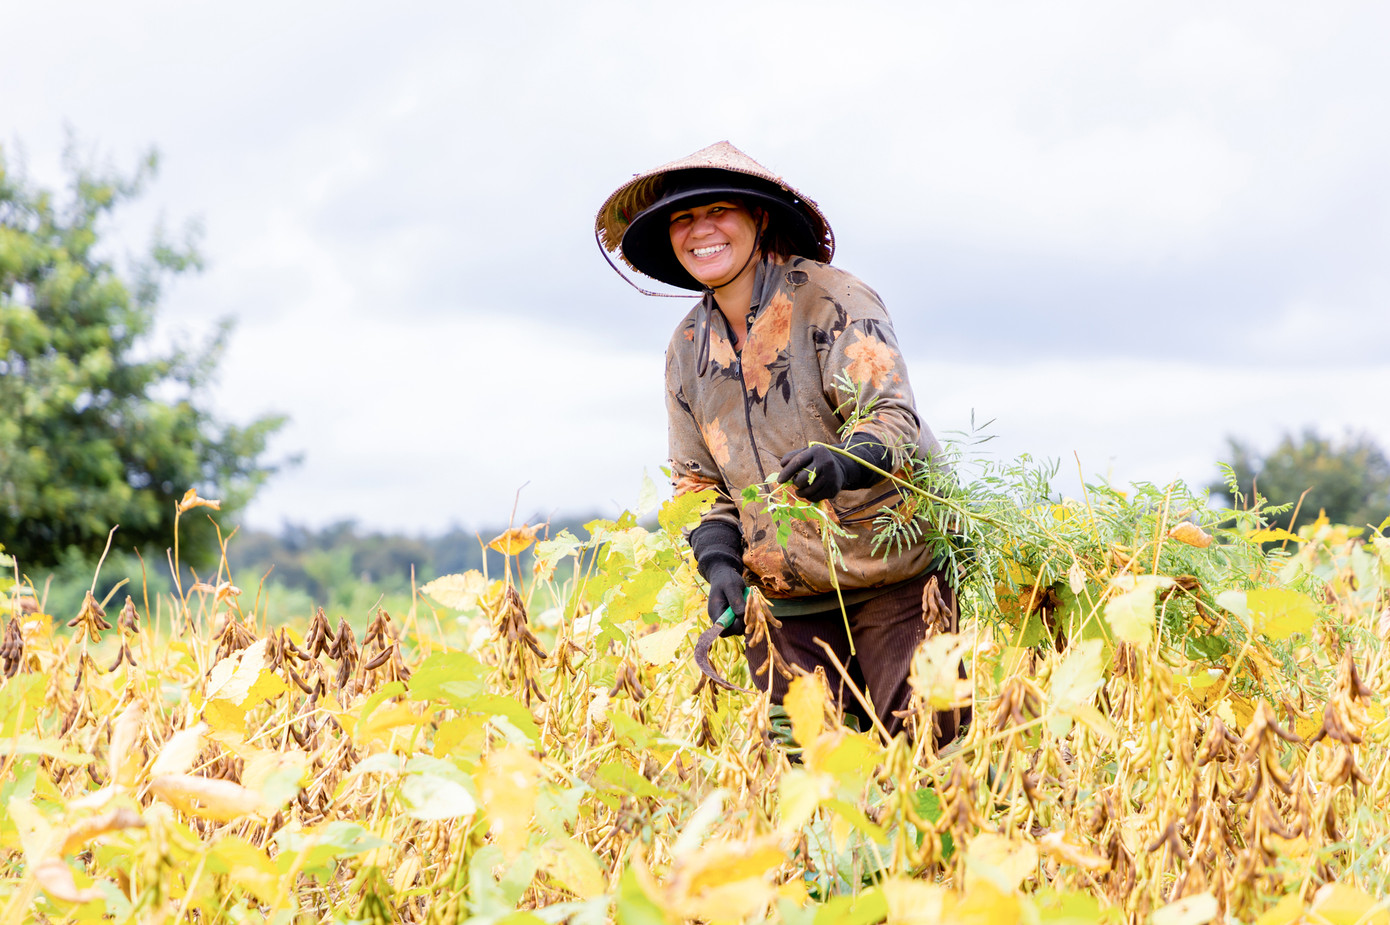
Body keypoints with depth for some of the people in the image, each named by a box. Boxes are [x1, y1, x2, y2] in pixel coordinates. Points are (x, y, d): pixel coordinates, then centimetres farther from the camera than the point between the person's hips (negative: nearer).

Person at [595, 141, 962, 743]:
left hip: (891, 578, -4)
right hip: (785, 604, 4)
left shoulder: (830, 298, -8)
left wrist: (845, 462, -40)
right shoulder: (686, 348, 10)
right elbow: (700, 479, 13)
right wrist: (720, 564, -6)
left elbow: (890, 416, -18)